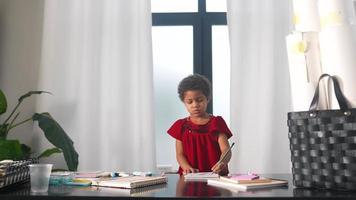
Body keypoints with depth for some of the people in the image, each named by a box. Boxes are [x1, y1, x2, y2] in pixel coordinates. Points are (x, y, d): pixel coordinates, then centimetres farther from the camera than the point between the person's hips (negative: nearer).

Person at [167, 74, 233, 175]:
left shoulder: (216, 123, 5)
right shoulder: (182, 126, 10)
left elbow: (226, 149, -5)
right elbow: (180, 154, 5)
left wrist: (223, 162, -28)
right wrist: (187, 168, -17)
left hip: (215, 174, 0)